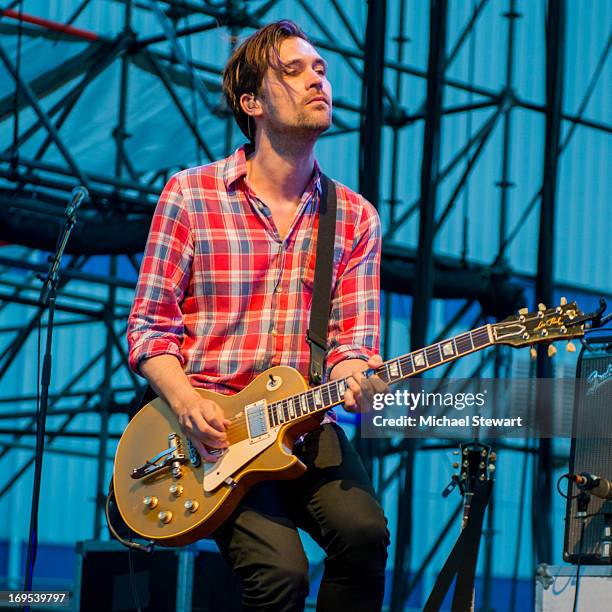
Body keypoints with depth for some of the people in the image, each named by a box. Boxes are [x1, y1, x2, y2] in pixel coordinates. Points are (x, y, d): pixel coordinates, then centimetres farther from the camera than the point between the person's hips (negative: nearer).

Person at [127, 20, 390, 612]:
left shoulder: (354, 218, 10)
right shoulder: (190, 195, 2)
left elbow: (353, 338, 5)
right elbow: (149, 327, 3)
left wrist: (353, 379, -20)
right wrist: (186, 403, -15)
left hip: (306, 426, 3)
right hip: (210, 428, -3)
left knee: (364, 531, -28)